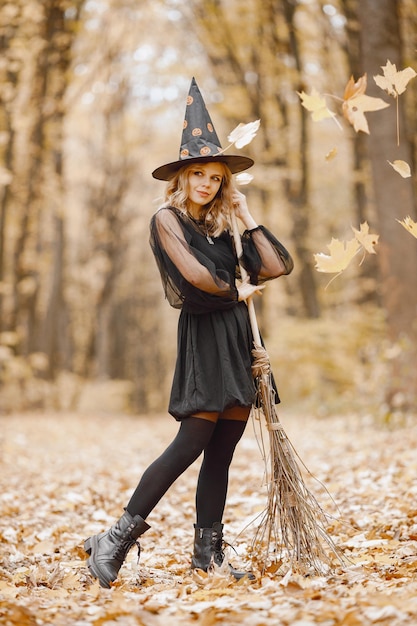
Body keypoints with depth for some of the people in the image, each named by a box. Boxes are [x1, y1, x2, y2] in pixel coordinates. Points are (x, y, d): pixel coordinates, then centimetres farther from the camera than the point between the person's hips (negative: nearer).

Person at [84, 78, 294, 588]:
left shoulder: (220, 227, 17)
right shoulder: (167, 218, -2)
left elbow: (278, 267, 9)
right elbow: (195, 275, -16)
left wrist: (247, 217, 8)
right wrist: (235, 290, 0)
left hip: (237, 340, 7)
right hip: (203, 338, -7)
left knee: (221, 453, 5)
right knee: (192, 443, -14)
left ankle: (207, 556, 10)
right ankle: (116, 540, -9)